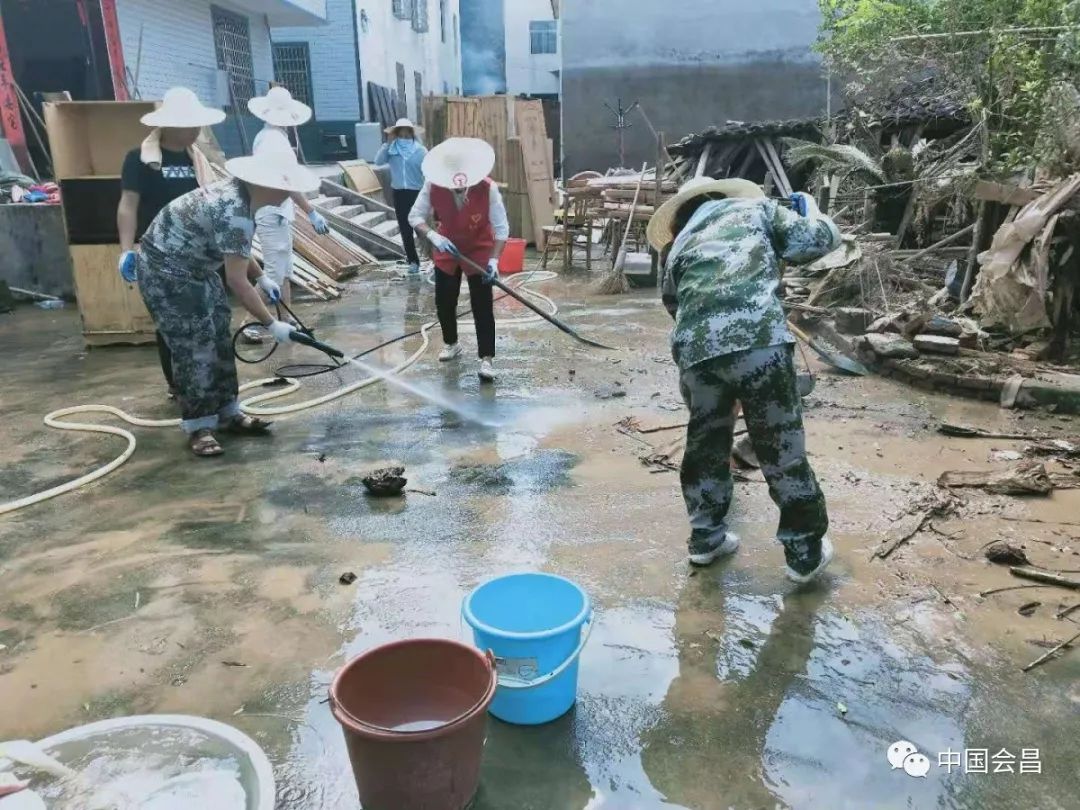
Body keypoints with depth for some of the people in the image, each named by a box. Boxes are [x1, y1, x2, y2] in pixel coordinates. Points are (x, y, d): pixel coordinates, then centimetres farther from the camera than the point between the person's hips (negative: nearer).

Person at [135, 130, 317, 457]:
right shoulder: (235, 214, -31)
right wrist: (271, 324, -22)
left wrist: (262, 277, 13)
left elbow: (236, 249, 16)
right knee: (194, 347, -7)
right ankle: (198, 427, 4)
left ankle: (227, 414, 19)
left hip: (193, 267, 10)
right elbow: (236, 280, -28)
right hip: (166, 270, -10)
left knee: (219, 339, 11)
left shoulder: (239, 192, -1)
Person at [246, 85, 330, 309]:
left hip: (274, 213, 10)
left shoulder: (264, 136, 13)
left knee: (284, 274, 13)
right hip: (273, 215, -10)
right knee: (274, 276, -8)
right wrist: (312, 213, -24)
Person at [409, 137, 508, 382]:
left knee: (483, 305, -9)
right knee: (443, 301, 9)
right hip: (446, 247, 3)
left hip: (480, 249, -3)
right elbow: (415, 217, -15)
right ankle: (450, 343, 34)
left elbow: (501, 228, -23)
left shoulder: (488, 189, -28)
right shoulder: (433, 186, -22)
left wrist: (494, 259, -34)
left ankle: (487, 359, -6)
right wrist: (433, 236, -34)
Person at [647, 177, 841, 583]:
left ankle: (706, 537, 35)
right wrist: (810, 209, 41)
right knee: (782, 447, 10)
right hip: (758, 338, -3)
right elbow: (820, 240, 20)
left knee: (705, 442, 22)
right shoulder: (755, 208, 24)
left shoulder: (678, 246, 31)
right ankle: (805, 552, 23)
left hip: (695, 348, 3)